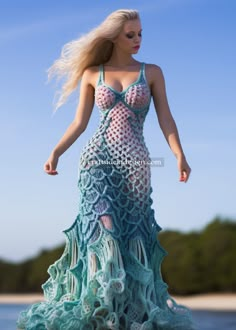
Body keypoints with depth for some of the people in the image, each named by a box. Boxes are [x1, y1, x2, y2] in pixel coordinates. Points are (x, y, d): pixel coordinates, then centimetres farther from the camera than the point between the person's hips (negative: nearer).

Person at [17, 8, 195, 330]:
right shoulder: (92, 74, 10)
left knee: (132, 235, -1)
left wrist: (180, 155, -10)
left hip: (134, 161, 1)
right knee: (103, 225, -17)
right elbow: (80, 122, 10)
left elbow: (166, 119, 4)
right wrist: (56, 152, -2)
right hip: (98, 158, 0)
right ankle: (102, 304, -13)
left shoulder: (152, 72, 10)